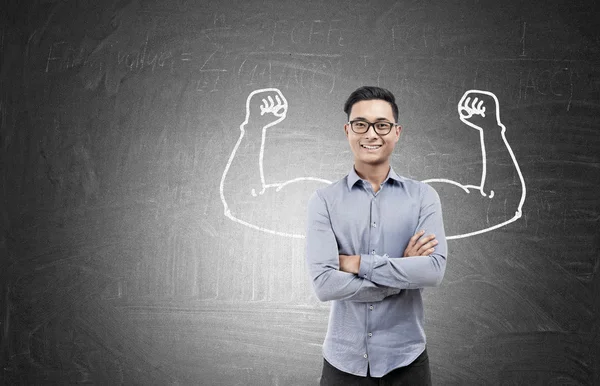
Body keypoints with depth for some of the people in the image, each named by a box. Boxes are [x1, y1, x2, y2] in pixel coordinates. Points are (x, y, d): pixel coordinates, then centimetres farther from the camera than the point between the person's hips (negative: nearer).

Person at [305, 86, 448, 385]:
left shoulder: (422, 196, -2)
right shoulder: (324, 201, -5)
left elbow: (434, 269, -15)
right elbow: (324, 283, -16)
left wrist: (358, 263, -16)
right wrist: (405, 272, -14)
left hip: (405, 359, 1)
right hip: (344, 360, 0)